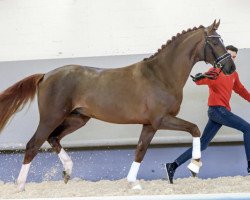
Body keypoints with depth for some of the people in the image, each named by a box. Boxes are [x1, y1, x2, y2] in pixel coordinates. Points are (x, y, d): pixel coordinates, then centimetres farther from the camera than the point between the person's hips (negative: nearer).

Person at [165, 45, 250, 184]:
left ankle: (173, 166, 4)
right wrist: (200, 77, -45)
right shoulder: (216, 71, -7)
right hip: (217, 109, -8)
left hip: (222, 111, 8)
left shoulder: (234, 75, 18)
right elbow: (199, 81, -22)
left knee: (202, 145, 5)